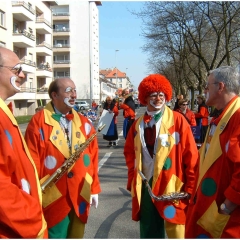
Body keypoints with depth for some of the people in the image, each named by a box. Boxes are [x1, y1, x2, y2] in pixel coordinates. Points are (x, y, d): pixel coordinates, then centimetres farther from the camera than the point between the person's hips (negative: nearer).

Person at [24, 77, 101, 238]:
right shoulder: (38, 122, -8)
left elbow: (93, 157, 6)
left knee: (77, 235, 18)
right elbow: (32, 162, -10)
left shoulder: (83, 122, 7)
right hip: (53, 197, -4)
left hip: (80, 196, 5)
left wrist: (94, 188, 5)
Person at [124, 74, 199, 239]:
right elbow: (129, 152, 17)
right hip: (145, 187, 4)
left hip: (172, 188, -4)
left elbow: (191, 156, -7)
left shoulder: (178, 120, -7)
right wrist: (133, 178, 7)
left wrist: (190, 187, -9)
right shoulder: (138, 124, 7)